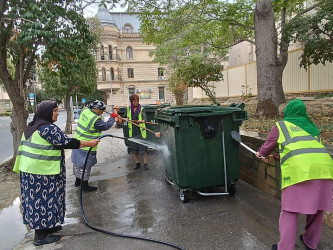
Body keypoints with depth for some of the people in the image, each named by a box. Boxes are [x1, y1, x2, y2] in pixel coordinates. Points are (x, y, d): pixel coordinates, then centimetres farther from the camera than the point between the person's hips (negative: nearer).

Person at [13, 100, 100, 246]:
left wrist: (20, 167, 25)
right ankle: (40, 236, 13)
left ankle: (46, 227, 33)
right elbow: (67, 142, -18)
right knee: (44, 200, 2)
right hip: (43, 173, -10)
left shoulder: (31, 127, 12)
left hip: (28, 170, 10)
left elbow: (25, 148, 18)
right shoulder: (49, 128, -19)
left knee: (36, 199, 17)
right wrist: (90, 144, -10)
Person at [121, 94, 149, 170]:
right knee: (134, 148, 9)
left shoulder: (141, 109, 0)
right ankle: (137, 163, 24)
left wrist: (142, 121, -36)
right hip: (132, 131, 3)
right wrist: (125, 119, -10)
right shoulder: (128, 109, 9)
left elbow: (145, 117, -13)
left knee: (143, 147, -5)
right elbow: (123, 117, 13)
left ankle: (145, 163, 6)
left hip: (141, 131, -3)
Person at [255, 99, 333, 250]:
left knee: (290, 211, 3)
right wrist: (275, 157, 41)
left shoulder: (280, 125, 13)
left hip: (300, 169, -6)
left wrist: (261, 153, 43)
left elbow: (267, 146, 21)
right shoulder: (311, 127, 28)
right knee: (316, 209, 19)